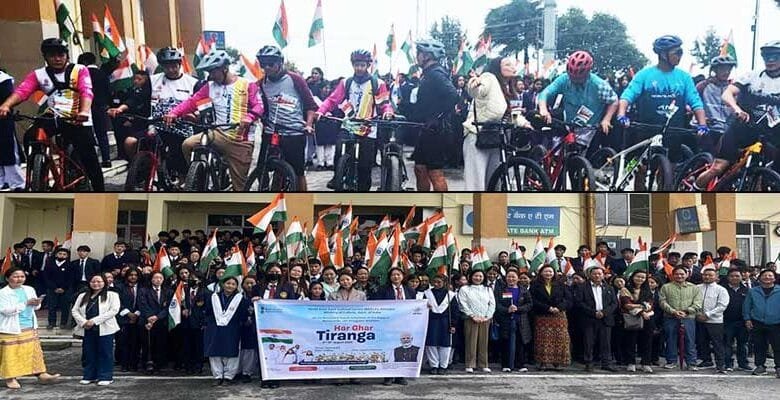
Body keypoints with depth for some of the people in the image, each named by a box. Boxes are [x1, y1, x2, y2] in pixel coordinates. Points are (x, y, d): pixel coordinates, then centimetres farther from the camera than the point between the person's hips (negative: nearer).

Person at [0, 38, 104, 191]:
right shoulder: (38, 74, 5)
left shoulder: (80, 70, -1)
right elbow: (22, 91, -11)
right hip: (53, 118, 2)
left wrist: (84, 111, -39)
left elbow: (86, 92, -17)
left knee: (90, 160, -4)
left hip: (78, 121, -2)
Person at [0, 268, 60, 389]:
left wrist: (36, 304, -14)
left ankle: (41, 374, 13)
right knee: (11, 354, 2)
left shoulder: (29, 290, 6)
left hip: (30, 327, 5)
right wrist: (26, 303, -23)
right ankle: (11, 378, 14)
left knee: (35, 351, 8)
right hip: (12, 328, -5)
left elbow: (36, 307, 10)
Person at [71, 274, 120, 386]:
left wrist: (94, 320, -14)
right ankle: (89, 376, 20)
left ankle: (105, 377, 6)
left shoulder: (111, 295, 2)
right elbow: (75, 310, 11)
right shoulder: (83, 296, 17)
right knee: (89, 354, 8)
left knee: (105, 354, -1)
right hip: (87, 330, 4)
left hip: (104, 329, -4)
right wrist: (83, 322, -9)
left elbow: (114, 310, -10)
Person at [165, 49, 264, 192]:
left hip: (240, 140, -3)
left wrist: (248, 117, -31)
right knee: (188, 144, -20)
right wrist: (174, 113, -16)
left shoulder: (246, 85, 0)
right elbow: (192, 101, 1)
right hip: (219, 133, 3)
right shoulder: (210, 86, 9)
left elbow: (258, 106, -10)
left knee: (239, 184, 1)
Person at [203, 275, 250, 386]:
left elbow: (244, 315, 3)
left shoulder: (240, 299, 3)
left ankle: (228, 376, 7)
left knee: (231, 353, -2)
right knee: (215, 354, 2)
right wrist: (208, 323, 5)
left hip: (232, 332, -2)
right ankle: (218, 376, 10)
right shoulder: (213, 297, 9)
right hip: (214, 331, 2)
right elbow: (207, 312, 12)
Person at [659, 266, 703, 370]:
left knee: (690, 341, 0)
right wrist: (673, 311, -13)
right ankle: (670, 362, 16)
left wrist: (686, 312, -12)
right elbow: (663, 302, 0)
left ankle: (691, 363, 6)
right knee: (671, 341, 6)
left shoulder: (694, 288, 10)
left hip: (688, 318, 0)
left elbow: (697, 304, 1)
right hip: (670, 318, 0)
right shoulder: (666, 287, 8)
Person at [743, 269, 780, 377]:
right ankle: (760, 366, 22)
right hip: (757, 324, 2)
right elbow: (746, 306, 10)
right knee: (759, 347, 10)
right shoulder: (753, 291, 6)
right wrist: (747, 319, 3)